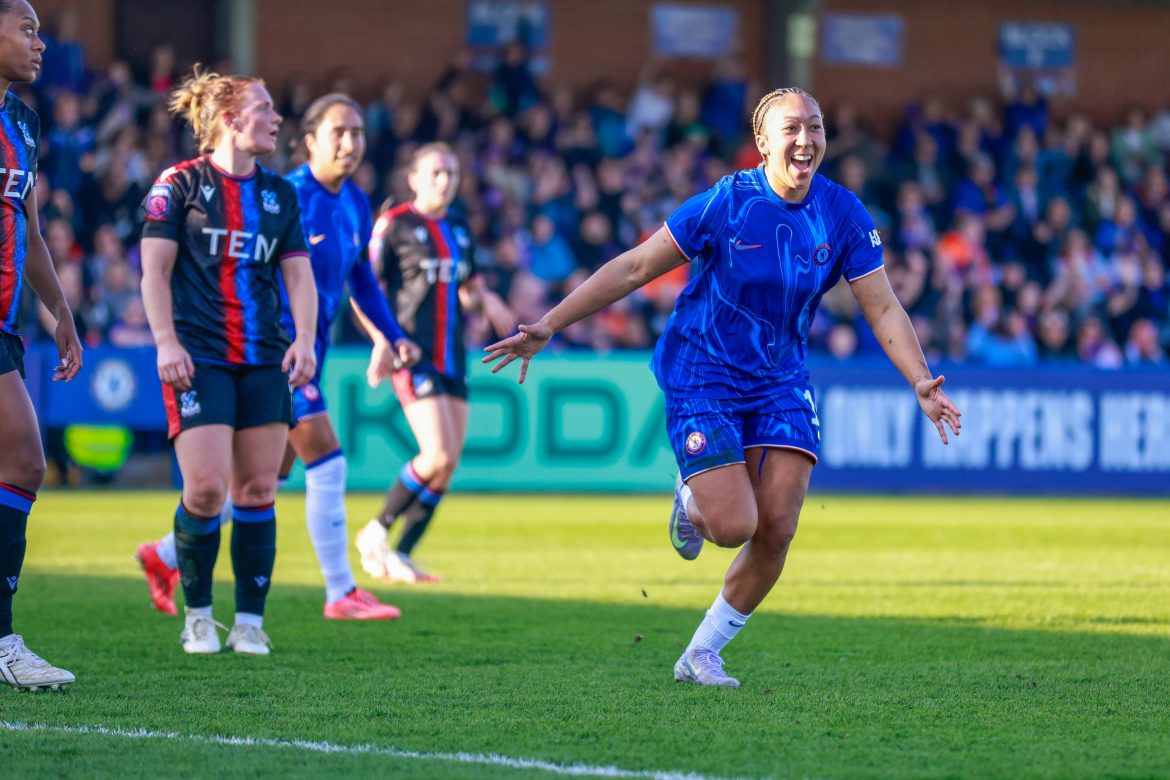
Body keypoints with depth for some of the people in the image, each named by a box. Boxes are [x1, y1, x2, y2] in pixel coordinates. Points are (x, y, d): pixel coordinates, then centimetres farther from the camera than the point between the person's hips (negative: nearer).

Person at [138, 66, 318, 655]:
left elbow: (299, 275, 13)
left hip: (265, 362, 5)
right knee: (207, 488, -13)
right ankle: (197, 615, 6)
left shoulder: (279, 194, 14)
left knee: (258, 490, 1)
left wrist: (304, 340, -3)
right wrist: (166, 342, -13)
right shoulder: (180, 185, 0)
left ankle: (250, 621, 9)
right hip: (198, 358, -5)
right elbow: (154, 270, -2)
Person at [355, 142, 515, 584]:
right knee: (438, 456, -17)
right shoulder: (394, 225, -5)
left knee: (448, 464, 1)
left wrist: (487, 301, 5)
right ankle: (375, 533, 2)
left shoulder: (458, 231, 15)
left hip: (452, 358, 7)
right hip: (414, 356, -7)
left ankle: (401, 556, 10)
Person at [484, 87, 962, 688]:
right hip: (702, 378, -4)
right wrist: (548, 326, -14)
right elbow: (635, 267, -11)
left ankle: (701, 655, 13)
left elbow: (883, 308, -3)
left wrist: (922, 383, -19)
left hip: (780, 381, 4)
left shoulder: (843, 214, -6)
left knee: (776, 529, -6)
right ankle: (691, 500, 23)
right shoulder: (725, 202, -16)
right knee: (735, 526, -16)